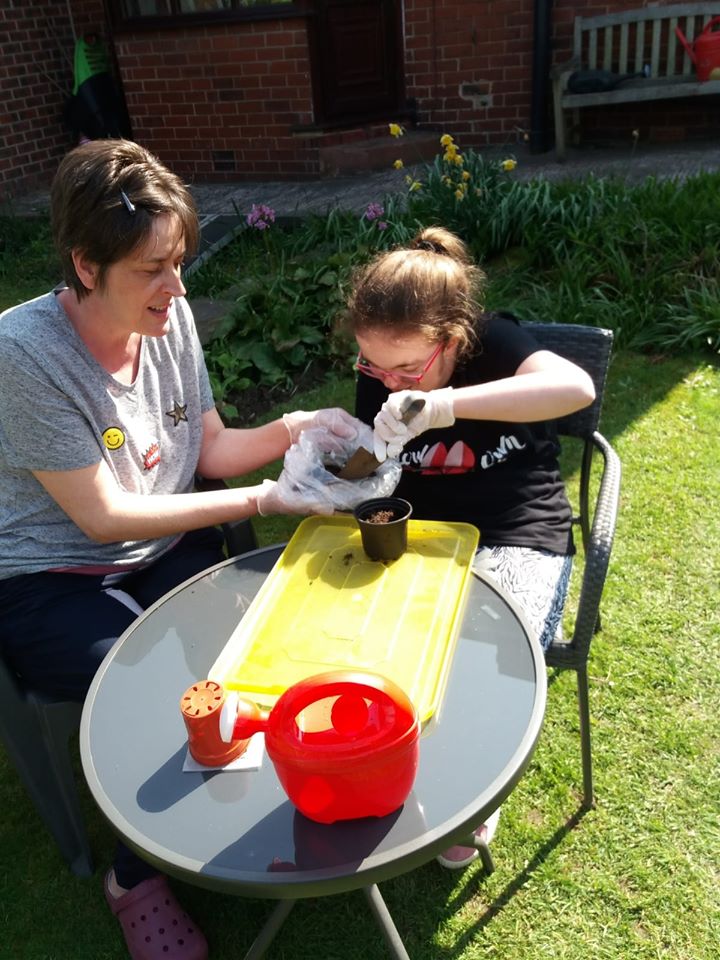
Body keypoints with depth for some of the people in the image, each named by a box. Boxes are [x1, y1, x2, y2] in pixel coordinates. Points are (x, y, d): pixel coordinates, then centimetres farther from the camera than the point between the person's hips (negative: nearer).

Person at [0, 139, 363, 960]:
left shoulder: (171, 316, -5)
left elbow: (210, 450, 5)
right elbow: (101, 516, -20)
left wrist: (290, 430, -15)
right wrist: (261, 501, -22)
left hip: (167, 551, 5)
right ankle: (137, 878, 6)